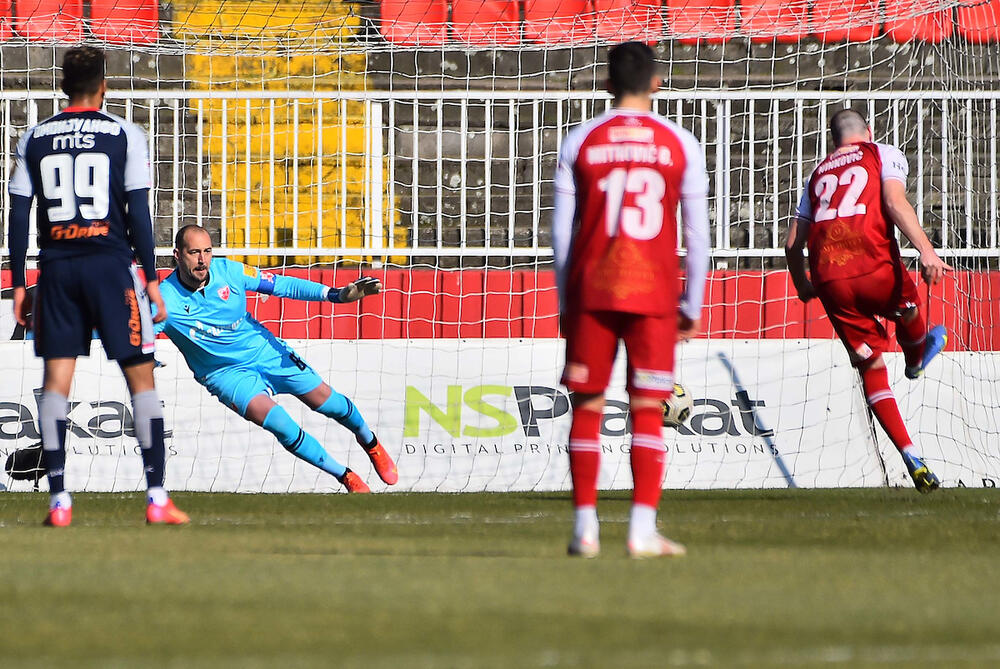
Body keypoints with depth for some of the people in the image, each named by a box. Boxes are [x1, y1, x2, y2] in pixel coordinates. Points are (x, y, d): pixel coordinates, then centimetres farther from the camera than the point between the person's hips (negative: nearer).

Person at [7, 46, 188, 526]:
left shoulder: (35, 139, 8)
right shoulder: (124, 135, 0)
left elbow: (18, 214, 5)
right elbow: (138, 212, -4)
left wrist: (19, 284, 10)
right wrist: (151, 279, 1)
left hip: (56, 267, 2)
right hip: (111, 262, -2)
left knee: (56, 381, 4)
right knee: (141, 377, 3)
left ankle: (58, 500, -3)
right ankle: (157, 498, -2)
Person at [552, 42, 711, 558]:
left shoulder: (579, 142, 4)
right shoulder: (680, 145, 3)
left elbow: (561, 232, 3)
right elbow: (698, 236, 3)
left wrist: (565, 303, 10)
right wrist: (692, 308, 10)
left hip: (591, 289, 1)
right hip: (654, 293, -1)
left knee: (587, 407, 7)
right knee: (647, 410, 1)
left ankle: (586, 528, 5)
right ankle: (643, 530, -7)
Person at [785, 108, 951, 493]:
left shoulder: (819, 174, 23)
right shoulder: (884, 155, 11)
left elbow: (793, 242, 21)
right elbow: (895, 202, -10)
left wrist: (802, 284, 38)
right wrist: (926, 251, -18)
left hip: (830, 282, 3)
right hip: (875, 269, -3)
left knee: (871, 368, 9)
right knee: (908, 309, 32)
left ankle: (910, 457, 2)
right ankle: (916, 360, 62)